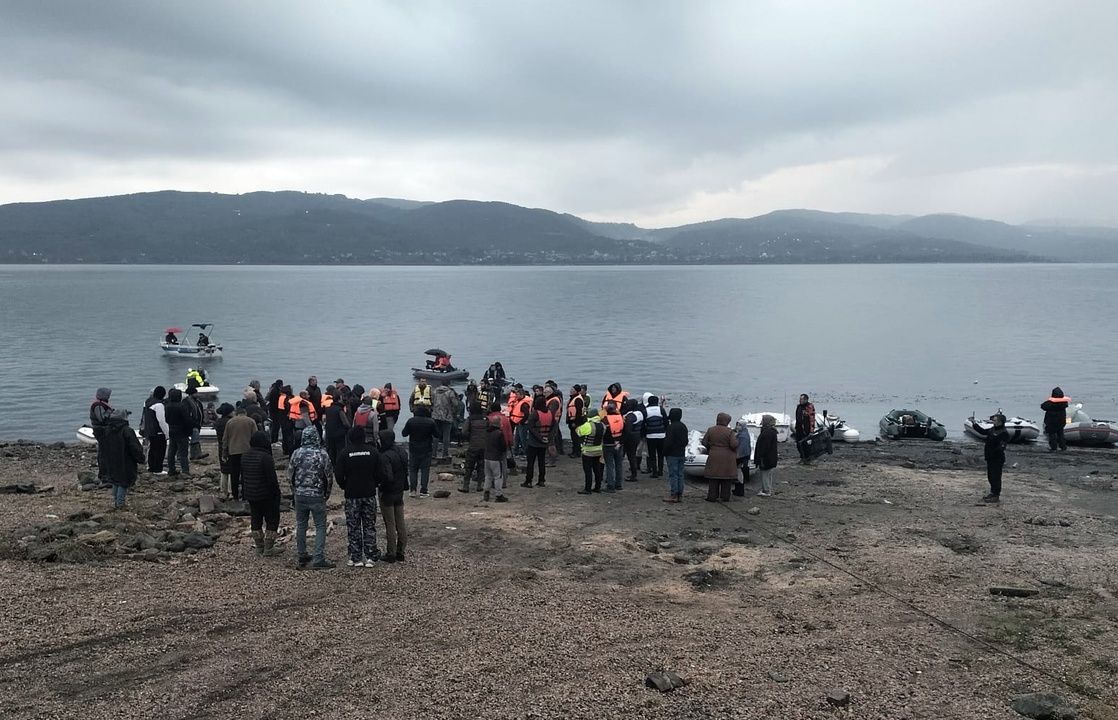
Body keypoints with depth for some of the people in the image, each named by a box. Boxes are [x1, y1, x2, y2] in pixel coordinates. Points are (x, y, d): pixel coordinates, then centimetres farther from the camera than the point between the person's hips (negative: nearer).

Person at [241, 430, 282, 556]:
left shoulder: (244, 457, 5)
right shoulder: (266, 457, -21)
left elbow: (242, 477, 13)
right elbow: (272, 478, -20)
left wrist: (244, 493, 21)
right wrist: (276, 493, -10)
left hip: (250, 495, 7)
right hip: (266, 495, -7)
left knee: (256, 520, 15)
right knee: (272, 519, 4)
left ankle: (259, 547, 21)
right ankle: (268, 548, 5)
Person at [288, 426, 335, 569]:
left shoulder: (297, 454, -4)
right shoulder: (322, 454, -11)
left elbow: (290, 475, 3)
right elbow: (329, 476, -7)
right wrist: (327, 493, 9)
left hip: (300, 495, 3)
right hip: (317, 496, -3)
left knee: (301, 525, 16)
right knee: (320, 527, 3)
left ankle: (302, 557, 25)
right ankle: (318, 560, -3)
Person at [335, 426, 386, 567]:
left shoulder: (344, 453, -8)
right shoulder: (373, 451, -3)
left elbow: (338, 475, -7)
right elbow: (382, 473, -4)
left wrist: (344, 486, 11)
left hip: (352, 495, -2)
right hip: (370, 494, 2)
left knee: (353, 527, 6)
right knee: (370, 526, 10)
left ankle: (356, 558, 6)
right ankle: (371, 557, 10)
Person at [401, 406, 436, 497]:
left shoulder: (411, 421, -7)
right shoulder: (430, 422, -9)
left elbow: (404, 433, -1)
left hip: (413, 449, 1)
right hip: (426, 450, -1)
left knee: (412, 469, 10)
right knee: (425, 469, 5)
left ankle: (413, 490, 1)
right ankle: (423, 490, 0)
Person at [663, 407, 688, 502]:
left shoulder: (671, 427, -16)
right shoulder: (683, 427, 10)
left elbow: (668, 442, -18)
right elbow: (686, 441, 16)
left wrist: (665, 452, -7)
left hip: (672, 454, -8)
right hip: (681, 454, 8)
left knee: (673, 474, -5)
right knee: (680, 474, 10)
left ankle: (673, 495, -4)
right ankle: (680, 495, 13)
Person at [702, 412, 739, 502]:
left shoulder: (710, 430, -1)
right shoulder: (729, 432, -10)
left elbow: (704, 442, 1)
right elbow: (734, 444, -16)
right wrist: (735, 439, 5)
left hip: (714, 457, 2)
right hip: (727, 458, -2)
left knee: (713, 478, 7)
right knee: (726, 478, 7)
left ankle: (712, 496, 7)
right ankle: (725, 497, 9)